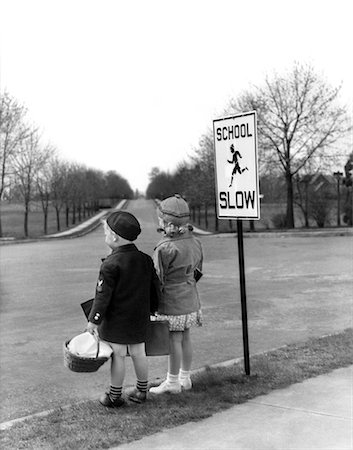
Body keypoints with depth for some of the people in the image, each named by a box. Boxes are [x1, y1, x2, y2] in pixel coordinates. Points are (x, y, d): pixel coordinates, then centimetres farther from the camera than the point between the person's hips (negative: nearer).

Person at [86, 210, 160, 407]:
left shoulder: (111, 264, -17)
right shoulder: (145, 259, 3)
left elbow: (103, 295, -16)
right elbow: (155, 287, 10)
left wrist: (94, 320, -9)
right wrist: (151, 310, 23)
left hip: (116, 321, -6)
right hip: (139, 319, 6)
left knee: (118, 356, 3)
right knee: (139, 354, 15)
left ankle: (115, 396, 13)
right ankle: (142, 391, 27)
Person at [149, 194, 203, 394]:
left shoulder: (165, 248, -21)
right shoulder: (194, 242, 3)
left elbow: (157, 279, -16)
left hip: (172, 301, -8)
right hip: (190, 299, 8)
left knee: (174, 340, 2)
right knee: (185, 337, 16)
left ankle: (172, 382, 14)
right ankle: (185, 378, 27)